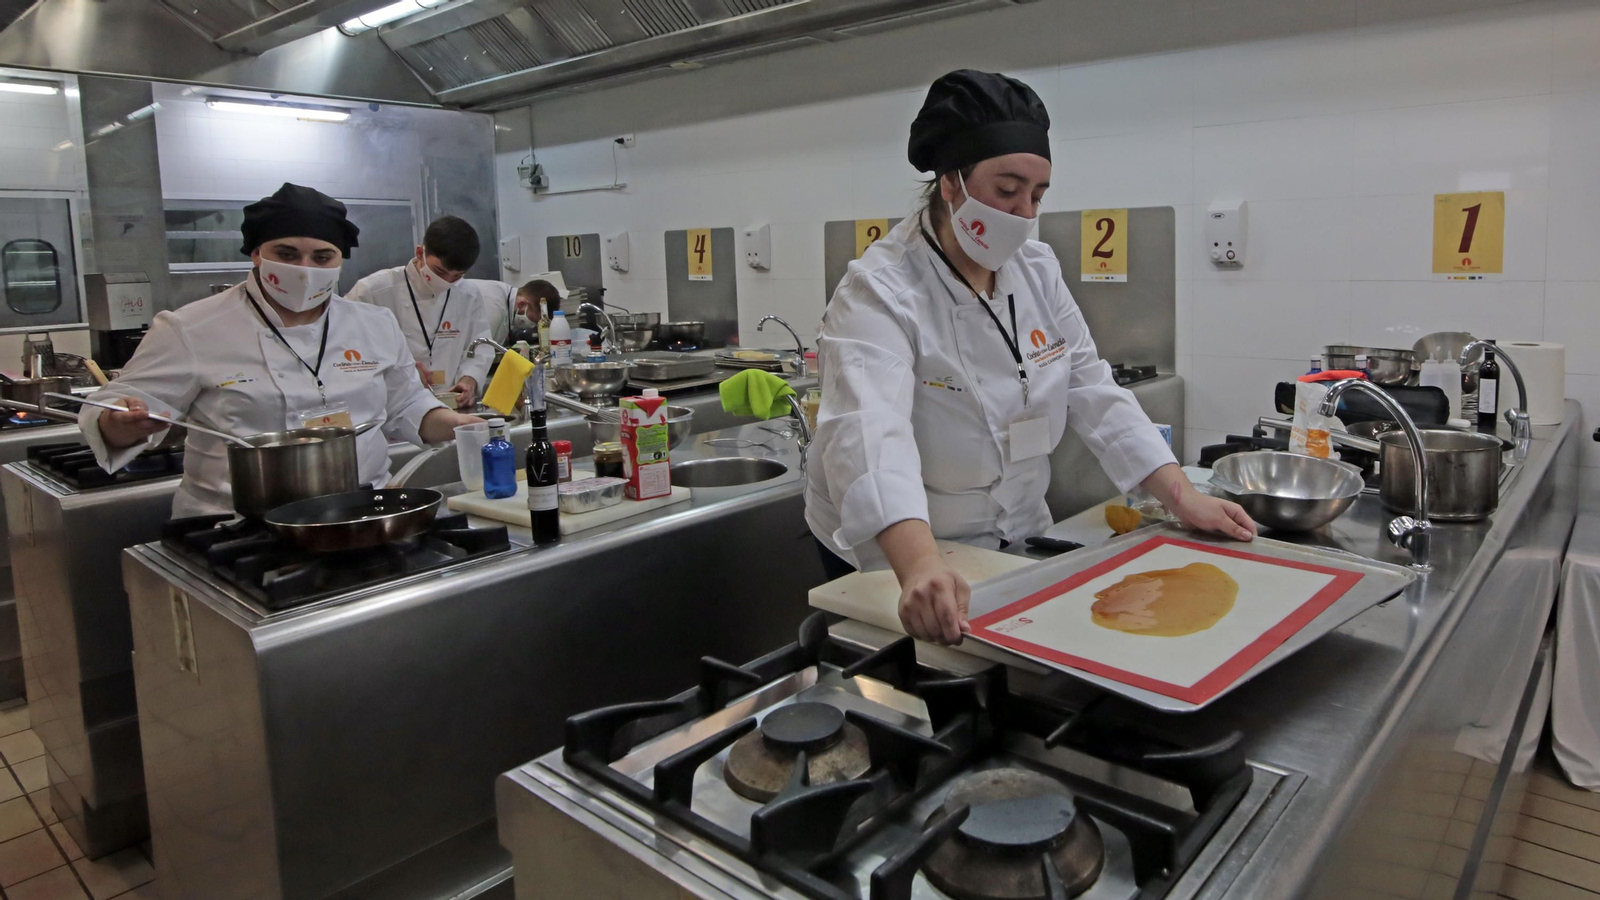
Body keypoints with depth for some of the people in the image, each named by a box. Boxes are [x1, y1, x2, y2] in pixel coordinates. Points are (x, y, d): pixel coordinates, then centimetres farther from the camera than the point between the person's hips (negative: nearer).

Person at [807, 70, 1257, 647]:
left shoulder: (1036, 271, -2)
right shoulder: (879, 291, -25)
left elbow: (1092, 392, -1)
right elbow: (871, 434, -41)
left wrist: (1181, 496, -11)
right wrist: (920, 567, -57)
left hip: (1014, 544, 6)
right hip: (893, 562, -6)